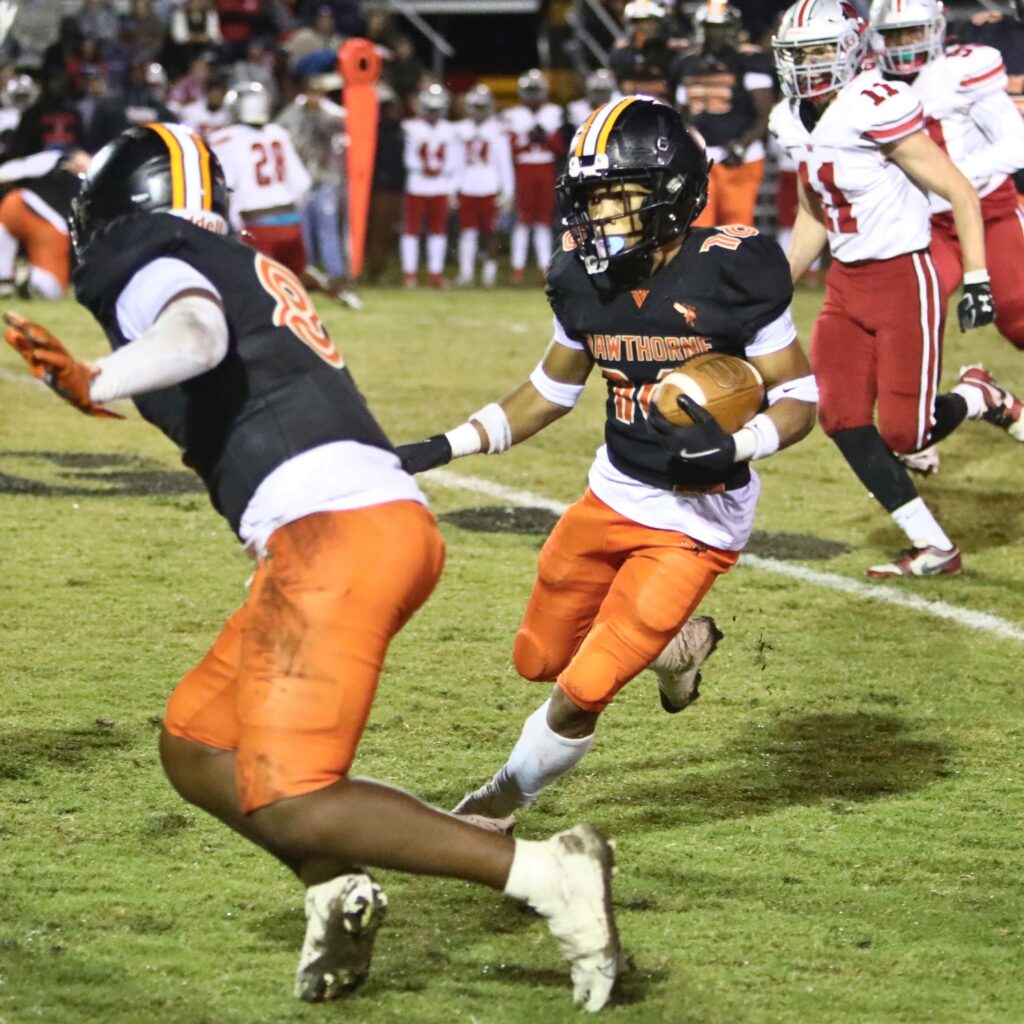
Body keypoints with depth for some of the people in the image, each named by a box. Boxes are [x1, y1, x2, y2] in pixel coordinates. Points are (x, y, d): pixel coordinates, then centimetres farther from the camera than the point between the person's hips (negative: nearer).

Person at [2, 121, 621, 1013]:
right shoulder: (249, 272, 27)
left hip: (334, 530, -9)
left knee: (288, 806, -12)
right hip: (395, 516, 9)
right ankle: (336, 890, -3)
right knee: (195, 748, 16)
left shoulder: (153, 270, 0)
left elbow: (197, 336, -24)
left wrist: (94, 384, -41)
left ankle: (544, 874, -17)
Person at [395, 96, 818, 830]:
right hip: (613, 495, 6)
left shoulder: (729, 273, -20)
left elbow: (799, 399, -13)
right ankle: (679, 644, 41)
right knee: (540, 659, 16)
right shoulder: (589, 279, -3)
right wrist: (445, 448, 5)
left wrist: (733, 449, -33)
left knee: (582, 690, -9)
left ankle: (507, 799, 19)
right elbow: (551, 391, 13)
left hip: (698, 518, -6)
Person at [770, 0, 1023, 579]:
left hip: (903, 279, -8)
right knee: (843, 419, -2)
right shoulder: (794, 123, 6)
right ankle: (934, 549, 7)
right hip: (846, 284, 8)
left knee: (905, 433, -9)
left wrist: (977, 280, -17)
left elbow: (960, 194, -16)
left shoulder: (877, 109, -19)